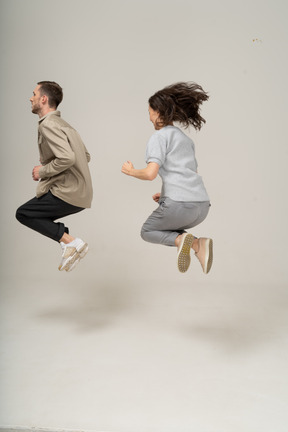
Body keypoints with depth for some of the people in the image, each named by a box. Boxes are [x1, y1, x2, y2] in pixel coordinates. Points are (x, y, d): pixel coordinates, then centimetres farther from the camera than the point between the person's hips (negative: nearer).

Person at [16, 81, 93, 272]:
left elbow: (67, 158, -28)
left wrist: (43, 171, -11)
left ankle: (70, 242, -7)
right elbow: (86, 156, 23)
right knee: (40, 217, 22)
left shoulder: (48, 125, -13)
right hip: (80, 193, 10)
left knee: (23, 214, 2)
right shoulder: (64, 124, 18)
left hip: (68, 193, -10)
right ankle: (69, 241, 8)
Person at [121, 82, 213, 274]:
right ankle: (198, 244, 3)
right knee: (166, 228, 32)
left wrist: (130, 171, 8)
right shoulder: (186, 139, 25)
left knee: (148, 231, 22)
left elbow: (150, 173, -12)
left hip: (179, 204, -7)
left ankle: (180, 239, -9)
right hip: (202, 204, 7)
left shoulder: (159, 137, 1)